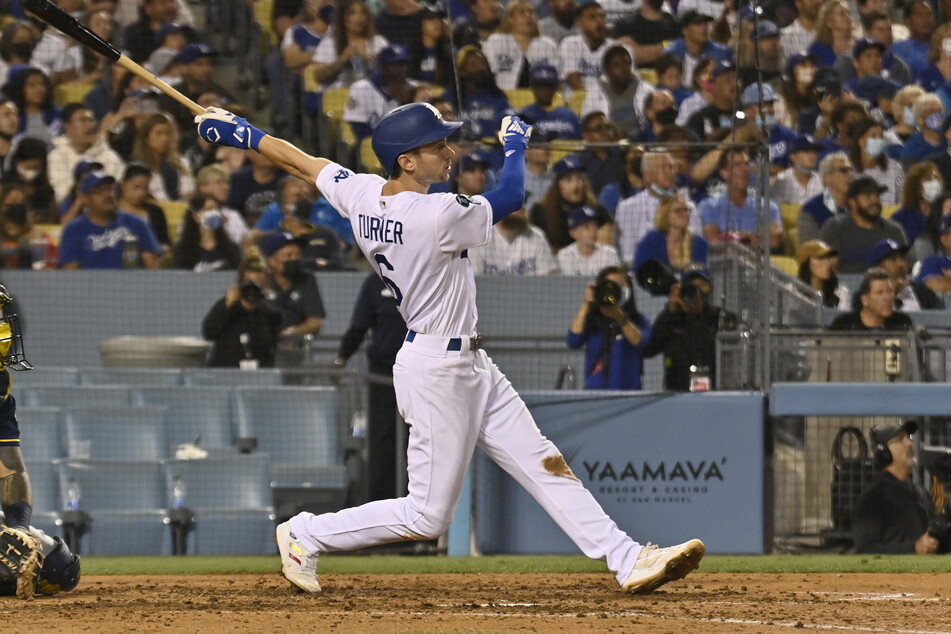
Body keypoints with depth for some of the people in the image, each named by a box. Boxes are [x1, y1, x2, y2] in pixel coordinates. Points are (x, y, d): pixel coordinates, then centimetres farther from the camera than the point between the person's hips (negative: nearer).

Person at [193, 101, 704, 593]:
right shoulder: (437, 216, -24)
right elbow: (511, 196, -11)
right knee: (427, 516, 0)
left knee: (546, 467, 5)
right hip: (436, 369, -10)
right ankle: (305, 536, 13)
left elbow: (299, 161, 11)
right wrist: (515, 142, 7)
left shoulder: (361, 194, -1)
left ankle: (628, 562, 3)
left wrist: (243, 134, 26)